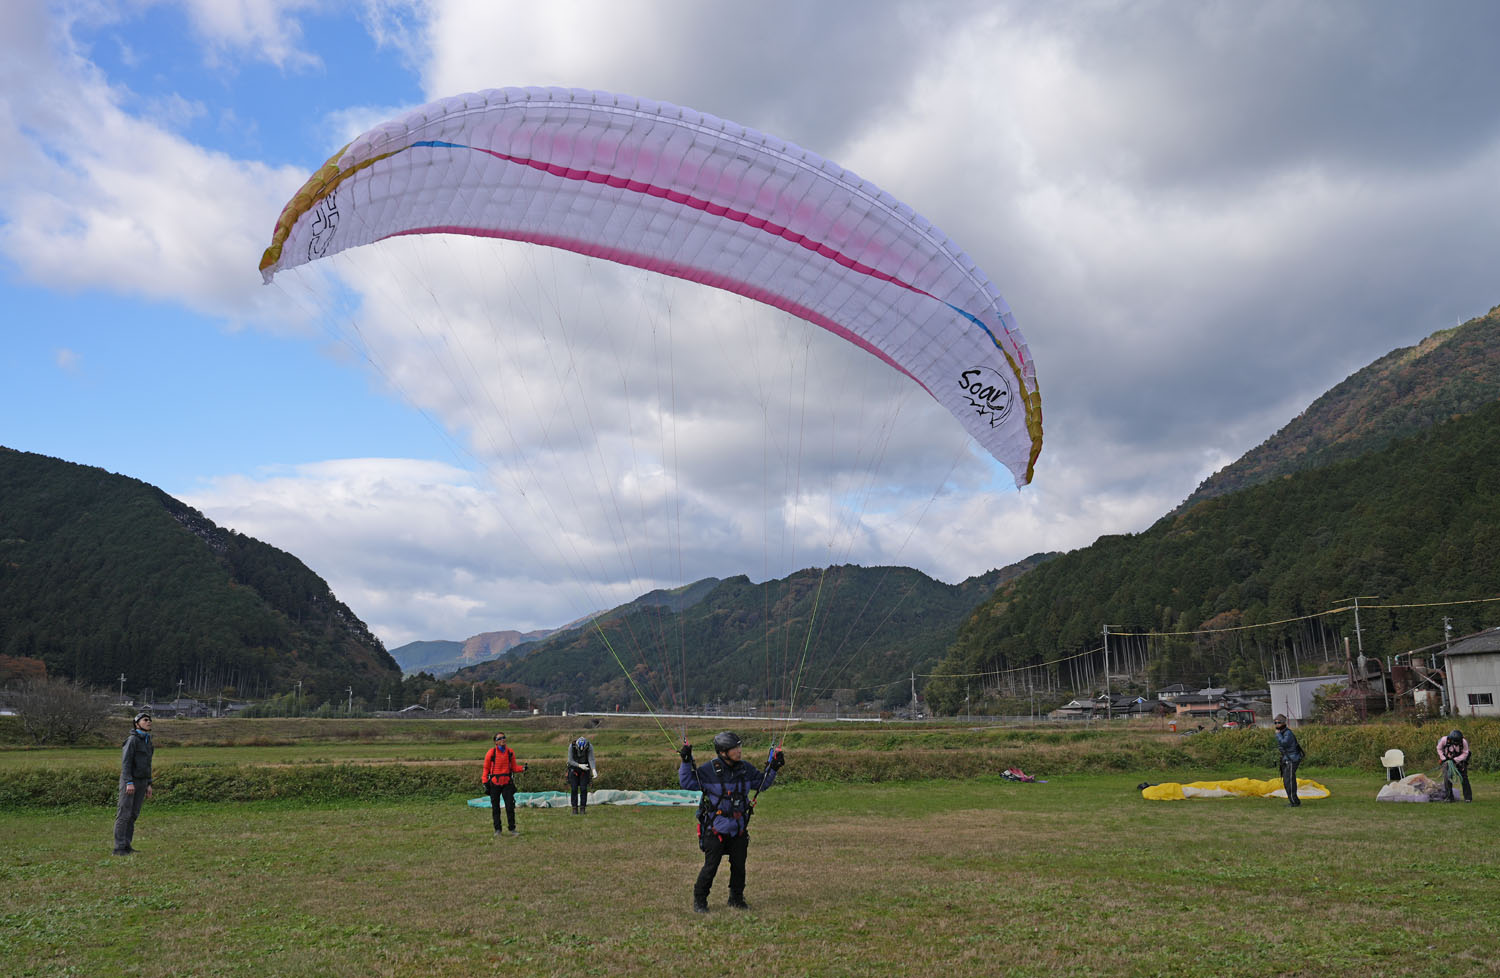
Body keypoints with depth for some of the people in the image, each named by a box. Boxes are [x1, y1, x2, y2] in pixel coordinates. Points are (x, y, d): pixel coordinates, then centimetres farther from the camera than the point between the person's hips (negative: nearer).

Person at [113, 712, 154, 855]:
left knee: (133, 814, 7)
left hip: (141, 782, 8)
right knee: (124, 815, -7)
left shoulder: (147, 741, 13)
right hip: (129, 781, -8)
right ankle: (119, 848, -4)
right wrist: (129, 783, -26)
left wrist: (148, 784, 15)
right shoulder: (132, 740, -13)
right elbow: (125, 762, -18)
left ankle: (127, 846, 11)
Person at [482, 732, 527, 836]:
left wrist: (522, 768, -11)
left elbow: (514, 768, 8)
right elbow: (486, 769, 2)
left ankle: (512, 828, 6)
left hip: (507, 783, 2)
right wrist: (485, 783, -3)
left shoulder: (510, 752, 4)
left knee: (510, 806, -2)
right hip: (494, 784, -2)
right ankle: (497, 829, 13)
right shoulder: (491, 753, -4)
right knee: (495, 808, 5)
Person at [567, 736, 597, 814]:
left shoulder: (590, 747, -24)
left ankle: (582, 809, 0)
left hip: (585, 769, 0)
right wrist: (580, 765, -34)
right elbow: (570, 760, -20)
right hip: (574, 768, 0)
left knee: (583, 789, -7)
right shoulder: (571, 746, -26)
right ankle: (575, 809, 4)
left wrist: (594, 770, -42)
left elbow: (591, 760, -26)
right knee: (574, 789, -5)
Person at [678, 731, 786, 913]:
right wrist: (686, 763, -24)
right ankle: (699, 901, 13)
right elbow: (687, 782, -13)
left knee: (739, 865, 10)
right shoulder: (709, 770, -13)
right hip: (715, 828, -5)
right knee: (711, 866, -4)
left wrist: (773, 768, 5)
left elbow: (762, 783, 16)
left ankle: (736, 898, 29)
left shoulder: (746, 769, 2)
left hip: (739, 828, 5)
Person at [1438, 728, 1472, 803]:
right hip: (1448, 760, 0)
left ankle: (1468, 797, 10)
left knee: (1464, 778, -2)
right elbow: (1439, 749, -4)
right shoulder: (1444, 740, -23)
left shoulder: (1464, 742, -24)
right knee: (1447, 778, -8)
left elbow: (1465, 753, -13)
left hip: (1460, 761, 0)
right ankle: (1449, 797, 1)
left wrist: (1455, 760, -25)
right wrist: (1444, 758, -12)